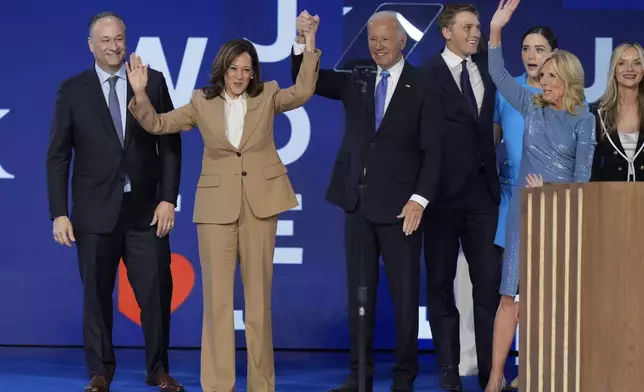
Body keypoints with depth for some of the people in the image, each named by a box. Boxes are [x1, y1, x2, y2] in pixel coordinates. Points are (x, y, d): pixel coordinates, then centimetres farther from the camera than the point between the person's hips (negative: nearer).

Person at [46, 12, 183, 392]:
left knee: (157, 290, 2)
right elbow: (58, 156, 1)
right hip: (95, 211, 0)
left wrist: (168, 199, -4)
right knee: (96, 294, 6)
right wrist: (59, 213, -5)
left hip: (145, 209, 0)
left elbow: (170, 145, 4)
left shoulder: (153, 81, 4)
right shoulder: (72, 90, 2)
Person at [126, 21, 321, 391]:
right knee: (217, 296, -1)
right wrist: (141, 94, -14)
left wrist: (310, 47, -17)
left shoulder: (267, 96, 5)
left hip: (260, 202, 0)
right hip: (217, 205, 0)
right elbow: (158, 124, 3)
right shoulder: (203, 102, 5)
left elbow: (302, 92, -10)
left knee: (259, 295, 7)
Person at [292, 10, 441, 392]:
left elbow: (432, 150, -6)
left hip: (398, 204, -4)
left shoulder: (422, 86, -4)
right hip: (358, 202, 4)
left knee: (405, 292, 3)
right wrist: (303, 41, -11)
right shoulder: (355, 81, 9)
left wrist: (420, 199, -15)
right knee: (359, 291, 7)